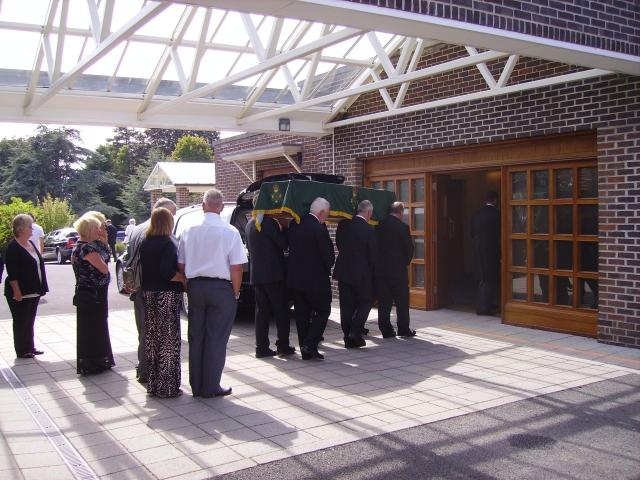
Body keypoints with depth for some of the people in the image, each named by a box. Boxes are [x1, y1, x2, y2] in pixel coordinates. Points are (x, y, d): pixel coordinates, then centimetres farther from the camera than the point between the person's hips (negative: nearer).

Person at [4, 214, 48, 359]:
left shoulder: (31, 244, 10)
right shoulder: (13, 247, -14)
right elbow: (12, 273, -18)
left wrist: (40, 288, 15)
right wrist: (17, 291, -21)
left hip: (33, 292, 8)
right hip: (20, 293, -8)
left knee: (29, 321, 16)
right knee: (21, 322, 4)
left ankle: (30, 348, 26)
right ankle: (22, 351, 13)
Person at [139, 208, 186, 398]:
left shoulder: (145, 243, 8)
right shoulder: (167, 244, -15)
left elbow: (142, 268, 12)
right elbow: (167, 272, -23)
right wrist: (185, 277, -11)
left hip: (148, 294, 8)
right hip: (166, 296, -8)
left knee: (152, 338, 14)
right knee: (168, 339, -1)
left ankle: (153, 384, 22)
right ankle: (167, 387, 2)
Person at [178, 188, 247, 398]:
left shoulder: (189, 231, 1)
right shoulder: (230, 232, -10)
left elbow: (181, 265, 4)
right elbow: (236, 267, -11)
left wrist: (188, 287, 15)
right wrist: (235, 292, 0)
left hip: (195, 286, 4)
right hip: (221, 288, -4)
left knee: (196, 338, 13)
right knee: (216, 339, 5)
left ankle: (196, 386, 22)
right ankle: (210, 387, 11)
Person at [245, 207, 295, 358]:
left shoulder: (249, 224, 12)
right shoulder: (269, 222, -14)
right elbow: (283, 244, -11)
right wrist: (282, 229, 4)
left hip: (256, 275, 7)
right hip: (273, 273, -7)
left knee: (262, 311, 9)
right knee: (281, 310, 3)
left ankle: (261, 347, 8)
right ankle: (283, 346, 5)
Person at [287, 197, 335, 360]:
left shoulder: (295, 225, 3)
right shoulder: (319, 229, -18)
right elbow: (328, 255, -12)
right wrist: (327, 268, 6)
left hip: (295, 278, 7)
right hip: (315, 279, -7)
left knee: (302, 314, 11)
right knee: (323, 311, 8)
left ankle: (306, 351, 16)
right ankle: (310, 345, -3)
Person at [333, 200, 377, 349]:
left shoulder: (343, 225, -1)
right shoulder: (368, 230, -14)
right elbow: (372, 255, -8)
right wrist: (373, 274, 5)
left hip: (343, 271, 5)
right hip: (361, 273, -4)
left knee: (346, 305, 9)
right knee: (366, 301, 12)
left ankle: (348, 337, 12)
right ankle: (355, 332, -2)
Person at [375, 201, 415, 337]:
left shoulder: (379, 226, 2)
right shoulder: (402, 227, -10)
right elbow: (409, 248, -8)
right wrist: (406, 263, 9)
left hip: (380, 269, 4)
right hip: (398, 269, -4)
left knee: (383, 302, 8)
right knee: (402, 301, 8)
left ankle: (386, 330, 10)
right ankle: (403, 329, 13)